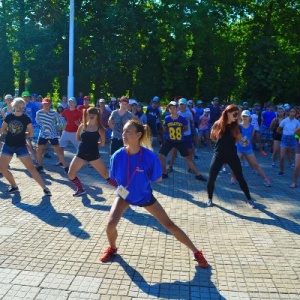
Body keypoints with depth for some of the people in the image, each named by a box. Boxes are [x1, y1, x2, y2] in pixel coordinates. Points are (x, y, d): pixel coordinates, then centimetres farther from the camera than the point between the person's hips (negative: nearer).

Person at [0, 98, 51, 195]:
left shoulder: (26, 118, -7)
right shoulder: (9, 117, 0)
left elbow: (31, 134, -2)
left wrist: (20, 135, -2)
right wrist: (11, 135, -2)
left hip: (21, 146, -4)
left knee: (31, 168, -7)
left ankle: (44, 188, -1)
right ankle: (14, 186, 22)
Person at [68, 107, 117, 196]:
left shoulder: (100, 128, -6)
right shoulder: (82, 126, 0)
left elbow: (102, 143, 1)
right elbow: (78, 138, 14)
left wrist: (93, 144, 4)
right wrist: (87, 142, 7)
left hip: (93, 155, -3)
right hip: (81, 153, 3)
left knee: (105, 174, 1)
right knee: (71, 174, -2)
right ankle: (81, 190, 21)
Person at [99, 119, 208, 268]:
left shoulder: (150, 156, -29)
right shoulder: (118, 156, -22)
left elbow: (158, 179, -15)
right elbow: (114, 177, -5)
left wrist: (142, 181, -19)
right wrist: (122, 186, -18)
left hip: (145, 196, -1)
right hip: (124, 195, 2)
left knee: (169, 224, 2)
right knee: (111, 224, -17)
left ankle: (196, 252, 17)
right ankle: (112, 248, 19)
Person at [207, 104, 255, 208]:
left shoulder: (236, 126, -4)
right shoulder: (218, 124, -9)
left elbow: (239, 139, 11)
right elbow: (212, 137, 8)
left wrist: (229, 142, 0)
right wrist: (221, 142, 8)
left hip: (232, 155, 1)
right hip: (219, 155, -1)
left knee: (240, 178, 6)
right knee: (211, 178, -3)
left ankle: (249, 199, 20)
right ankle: (210, 199, 20)